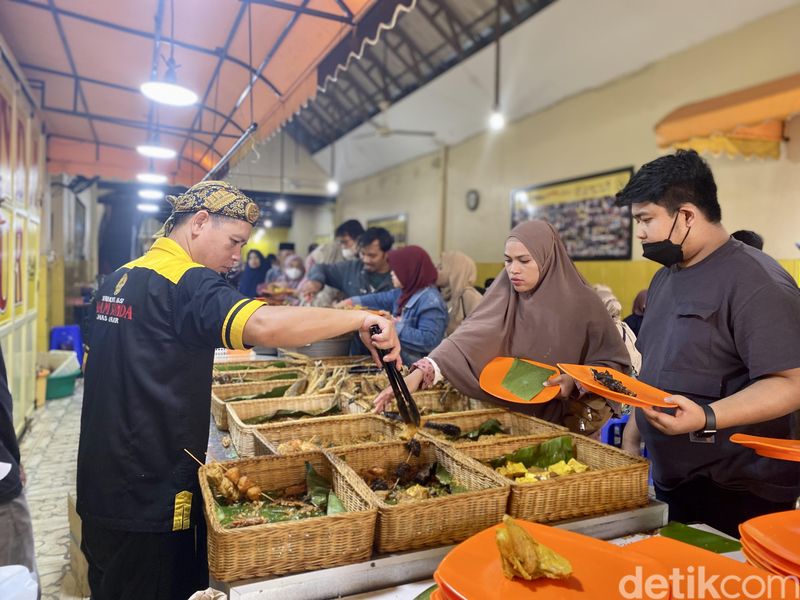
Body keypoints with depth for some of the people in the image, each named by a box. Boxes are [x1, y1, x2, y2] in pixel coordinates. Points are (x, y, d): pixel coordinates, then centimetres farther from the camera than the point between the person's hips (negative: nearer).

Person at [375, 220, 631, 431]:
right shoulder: (504, 294, -8)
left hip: (564, 419, -2)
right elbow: (470, 337, -23)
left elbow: (615, 361, -4)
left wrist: (577, 380, -22)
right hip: (510, 412, 2)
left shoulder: (581, 302, -12)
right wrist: (421, 372, -36)